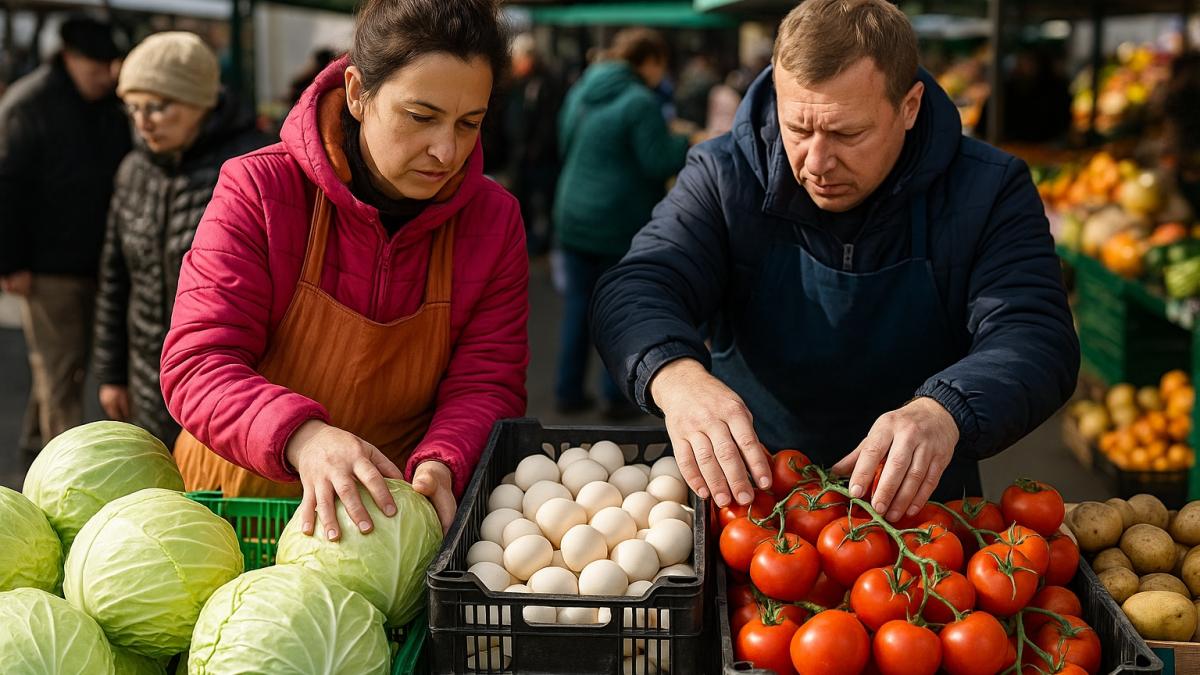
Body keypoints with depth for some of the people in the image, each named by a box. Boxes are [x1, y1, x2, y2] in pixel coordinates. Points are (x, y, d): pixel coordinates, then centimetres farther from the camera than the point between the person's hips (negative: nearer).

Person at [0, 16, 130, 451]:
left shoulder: (110, 107, 11)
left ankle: (38, 439, 31)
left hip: (95, 263, 7)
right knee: (59, 367, -5)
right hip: (48, 266, -7)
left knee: (73, 361, 15)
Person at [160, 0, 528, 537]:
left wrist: (441, 466, -18)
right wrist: (302, 437, -29)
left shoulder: (496, 220, 6)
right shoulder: (258, 190, -4)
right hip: (241, 492, -1)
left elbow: (487, 383, 5)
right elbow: (196, 364, -9)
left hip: (395, 508, 2)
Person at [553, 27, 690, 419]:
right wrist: (687, 144, 0)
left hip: (573, 217, 6)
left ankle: (569, 391, 17)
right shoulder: (640, 102, -15)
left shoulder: (579, 93, 9)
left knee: (578, 306, 12)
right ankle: (617, 397, 9)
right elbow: (658, 163, -16)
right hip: (621, 224, -6)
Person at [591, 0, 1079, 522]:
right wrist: (676, 374, -40)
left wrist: (944, 412, -42)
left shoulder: (988, 191, -7)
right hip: (746, 492, 0)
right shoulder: (722, 177, -5)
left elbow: (1037, 337, -18)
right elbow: (636, 291, -14)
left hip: (919, 502, 1)